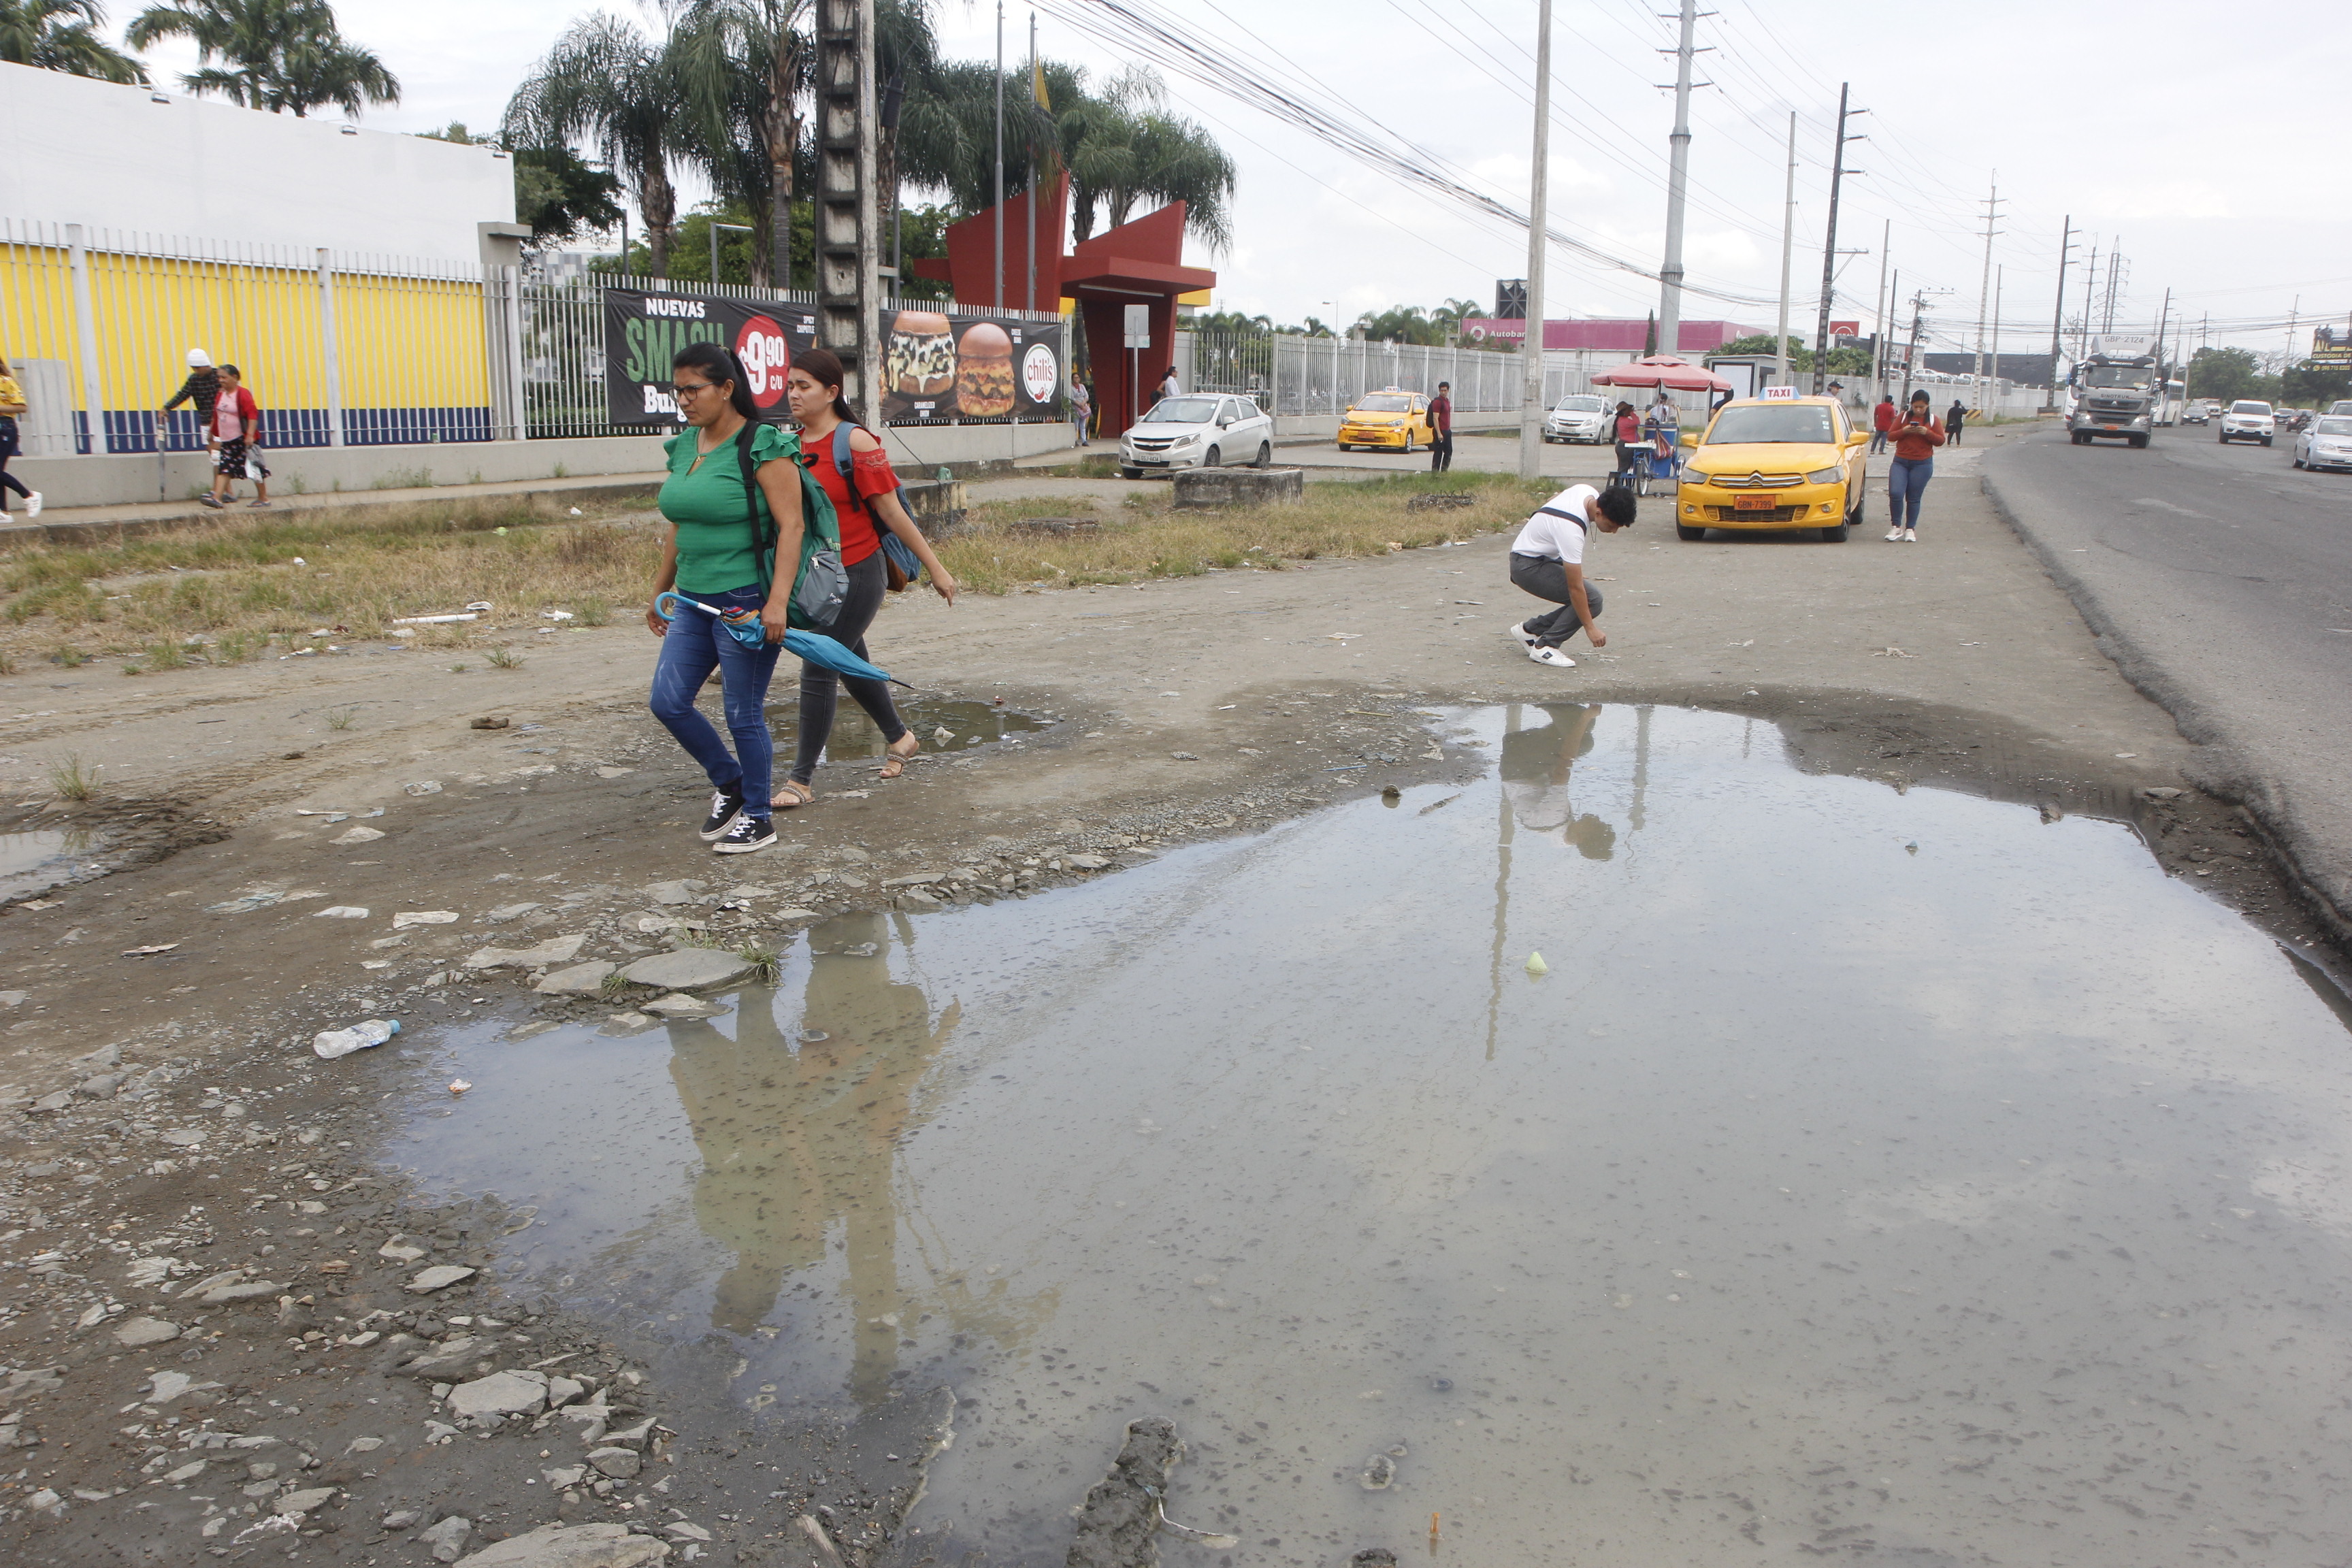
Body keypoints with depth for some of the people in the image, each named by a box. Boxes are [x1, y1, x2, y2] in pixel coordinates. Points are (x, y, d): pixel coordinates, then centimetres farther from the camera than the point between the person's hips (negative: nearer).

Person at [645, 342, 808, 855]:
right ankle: (729, 782, 28)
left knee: (743, 714, 0)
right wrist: (660, 591, 24)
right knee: (667, 702, 6)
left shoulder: (762, 447, -12)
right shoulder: (683, 448, 11)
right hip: (695, 602, 8)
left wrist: (778, 600, -25)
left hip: (746, 601, -8)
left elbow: (791, 526, -17)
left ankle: (757, 817, 18)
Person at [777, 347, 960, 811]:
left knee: (817, 670, -9)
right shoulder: (792, 445, 5)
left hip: (857, 573, -7)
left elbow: (893, 513, -11)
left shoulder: (856, 443, -14)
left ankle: (801, 781, 0)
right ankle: (899, 737, 43)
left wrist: (935, 569, -8)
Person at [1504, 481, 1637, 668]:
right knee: (1591, 599, -20)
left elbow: (1555, 499, 15)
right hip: (1528, 566, -10)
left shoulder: (1590, 492, -9)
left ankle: (1530, 630, 14)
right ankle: (1544, 647, -11)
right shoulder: (1571, 530, -35)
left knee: (1582, 603, 2)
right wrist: (1590, 628, -24)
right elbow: (1575, 589, -30)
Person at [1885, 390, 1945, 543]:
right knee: (1895, 493, -14)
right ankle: (1896, 527, -1)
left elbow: (1941, 441, 3)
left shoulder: (1932, 419, 6)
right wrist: (1904, 431, -14)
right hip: (1900, 462, 1)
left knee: (1913, 499, 1)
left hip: (1922, 464, -1)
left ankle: (1910, 529, 11)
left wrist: (1927, 433, -14)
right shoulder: (1904, 417, 7)